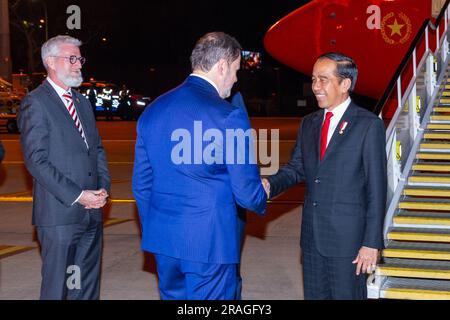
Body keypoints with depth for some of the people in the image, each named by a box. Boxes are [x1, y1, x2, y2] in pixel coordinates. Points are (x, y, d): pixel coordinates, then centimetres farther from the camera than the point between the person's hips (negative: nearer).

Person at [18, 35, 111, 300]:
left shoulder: (83, 102, 17)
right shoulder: (36, 103, -8)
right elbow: (36, 160, -14)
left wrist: (103, 188, 3)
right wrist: (77, 196, -17)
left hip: (92, 212, 7)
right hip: (60, 214, -7)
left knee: (88, 287, 12)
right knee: (57, 287, 0)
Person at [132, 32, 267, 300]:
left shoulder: (153, 110, 5)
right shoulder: (229, 116, -15)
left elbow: (141, 184, 12)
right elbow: (247, 193, -12)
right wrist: (262, 204, 11)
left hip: (163, 239, 7)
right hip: (210, 242, -6)